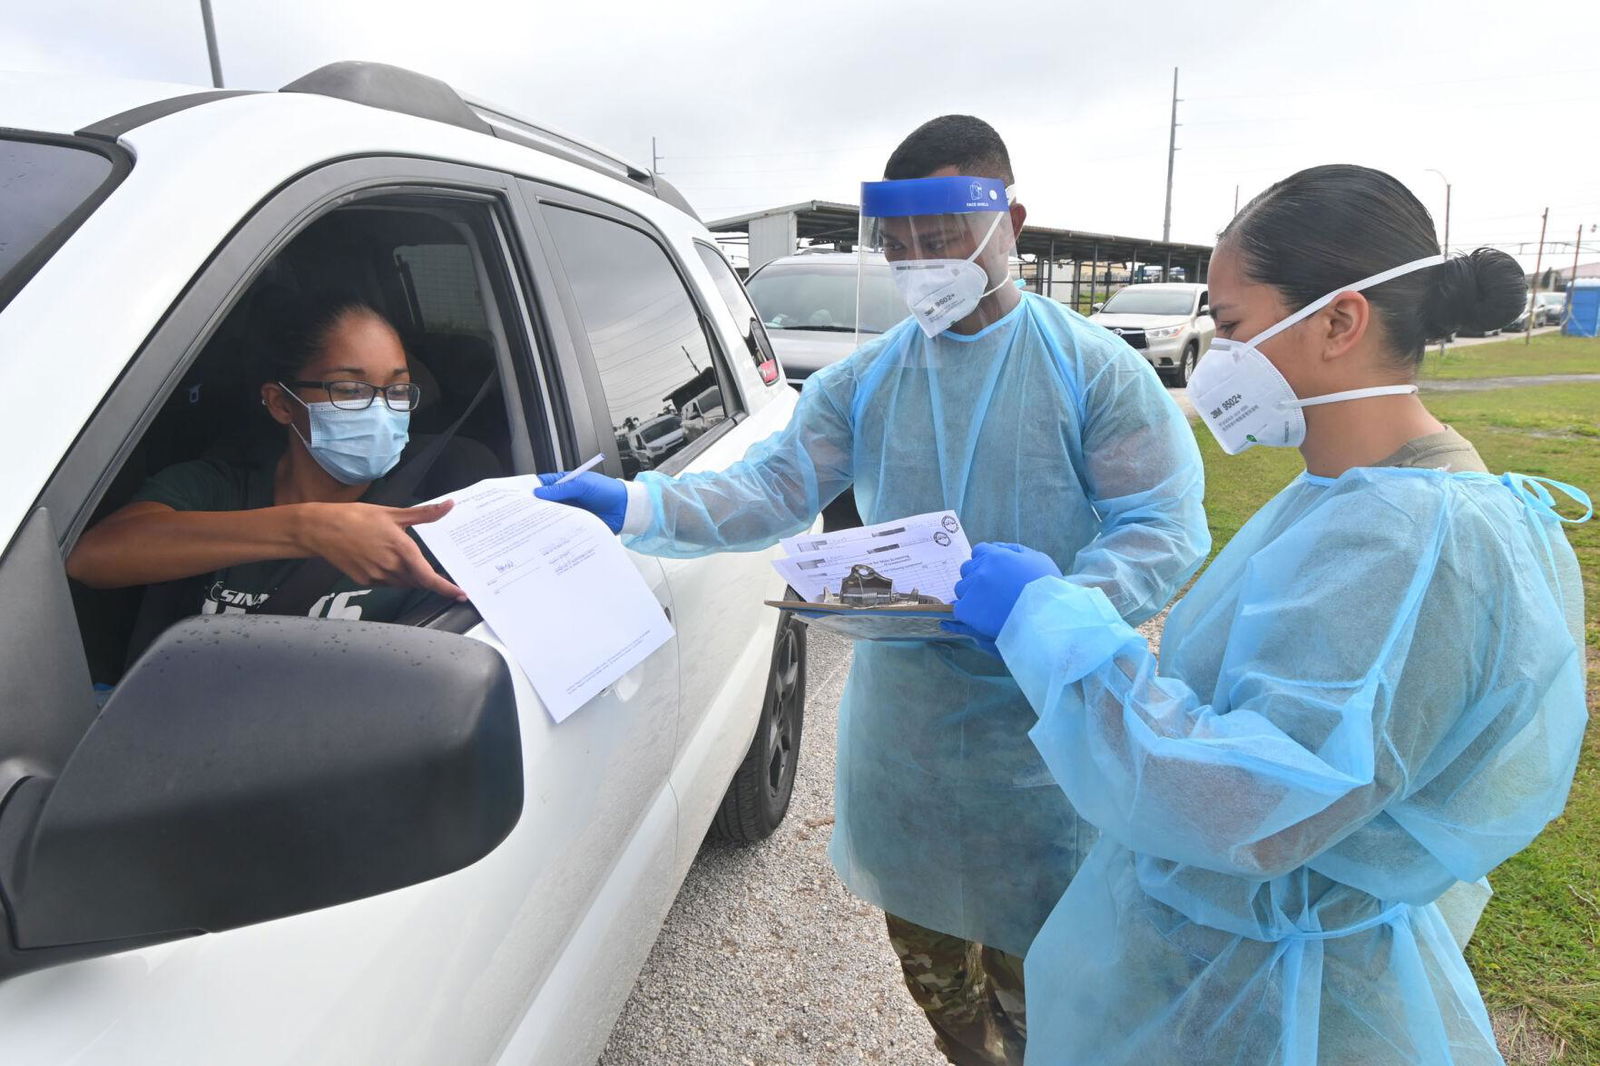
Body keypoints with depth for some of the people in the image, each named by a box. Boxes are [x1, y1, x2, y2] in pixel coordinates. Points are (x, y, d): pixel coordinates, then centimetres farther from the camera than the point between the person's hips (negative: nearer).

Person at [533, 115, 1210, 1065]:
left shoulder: (1094, 369, -7)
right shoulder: (865, 380, 4)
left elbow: (1165, 530, -11)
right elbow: (771, 489, -2)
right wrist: (636, 506, -17)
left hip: (1039, 732, -4)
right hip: (900, 726, 4)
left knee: (1030, 984, 11)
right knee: (927, 959, 23)